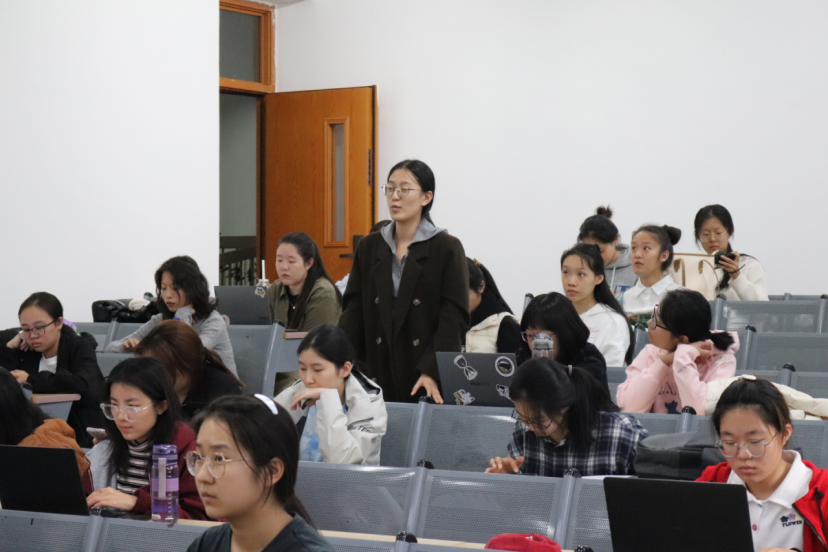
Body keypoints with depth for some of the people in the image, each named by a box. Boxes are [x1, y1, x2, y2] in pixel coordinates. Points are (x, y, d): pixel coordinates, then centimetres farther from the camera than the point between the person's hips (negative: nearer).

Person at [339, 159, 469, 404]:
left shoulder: (447, 248, -2)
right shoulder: (369, 247, 12)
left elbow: (454, 320, -8)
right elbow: (353, 312, 9)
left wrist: (432, 372, -19)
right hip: (379, 374, 4)